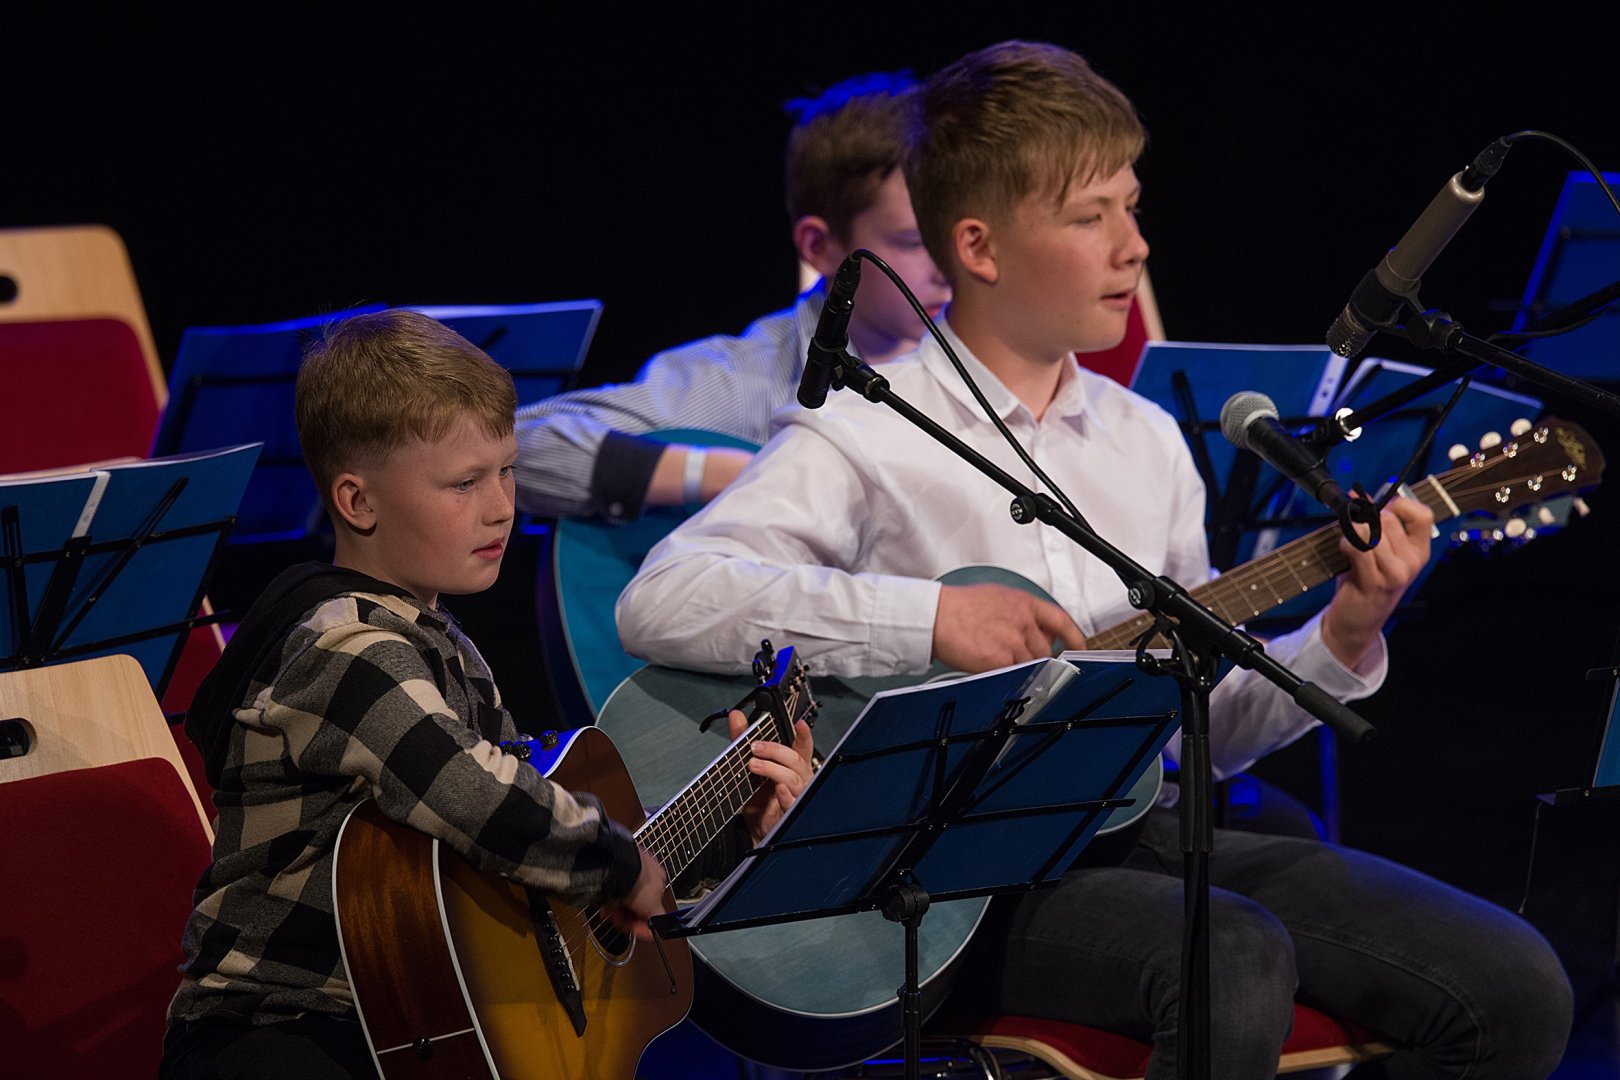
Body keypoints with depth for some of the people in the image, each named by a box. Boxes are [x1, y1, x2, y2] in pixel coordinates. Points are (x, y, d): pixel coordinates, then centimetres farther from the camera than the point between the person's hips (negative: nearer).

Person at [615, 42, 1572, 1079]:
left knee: (1516, 988, -10)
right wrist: (927, 617, -24)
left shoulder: (1146, 440, 16)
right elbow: (659, 602, -20)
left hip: (1143, 834, 6)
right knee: (1236, 965, -36)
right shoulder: (865, 437, -5)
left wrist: (1342, 639, 0)